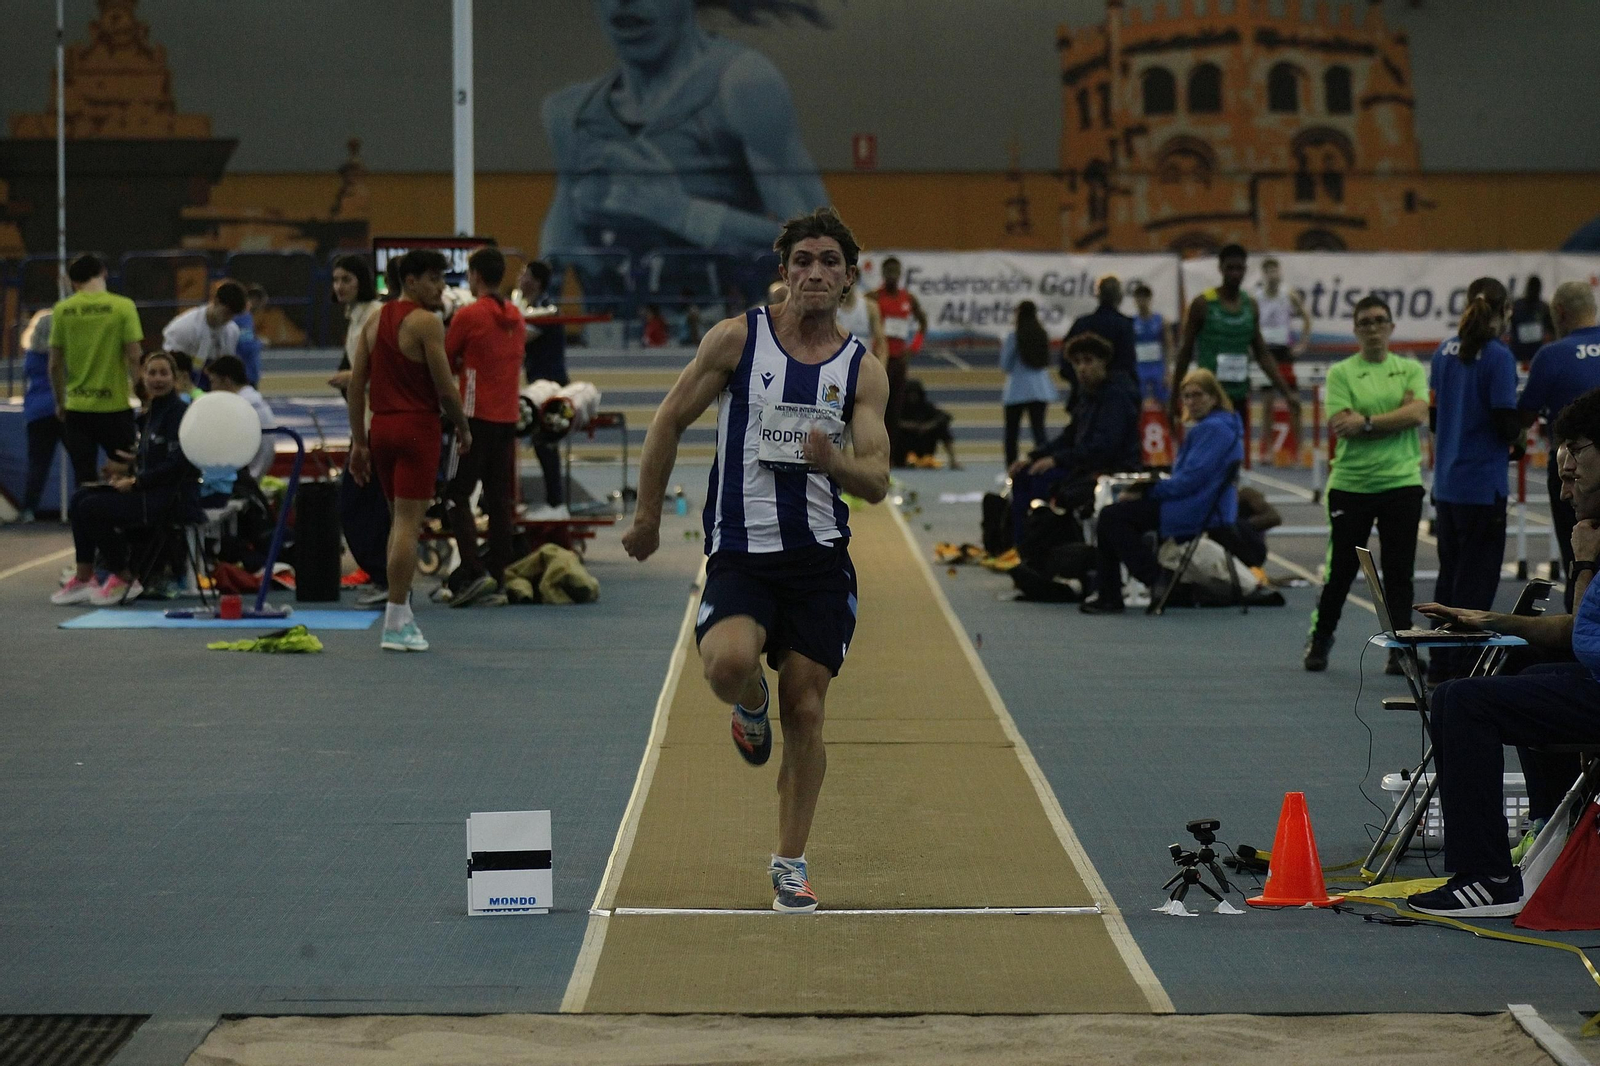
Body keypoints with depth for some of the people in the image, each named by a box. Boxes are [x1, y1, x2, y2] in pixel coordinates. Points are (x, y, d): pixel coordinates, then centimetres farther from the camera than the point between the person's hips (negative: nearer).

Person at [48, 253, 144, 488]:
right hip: (115, 405, -2)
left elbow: (55, 364, 5)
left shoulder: (62, 311, 0)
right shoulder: (123, 307, -7)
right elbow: (134, 358, -8)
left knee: (84, 480, 4)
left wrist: (60, 402, 17)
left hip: (77, 409, 2)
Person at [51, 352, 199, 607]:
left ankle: (124, 579, -5)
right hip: (151, 490, 9)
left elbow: (177, 464, -18)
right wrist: (129, 468, 3)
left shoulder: (179, 411, -10)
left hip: (174, 496, -9)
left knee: (92, 508, -18)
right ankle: (83, 578, -3)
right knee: (81, 499, -2)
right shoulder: (150, 413, 16)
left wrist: (135, 481, -15)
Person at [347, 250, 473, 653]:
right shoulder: (426, 322, -10)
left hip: (381, 426, 7)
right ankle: (396, 625, -8)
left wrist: (358, 442, 13)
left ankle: (401, 614, 22)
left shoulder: (374, 321, 12)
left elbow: (356, 384, 10)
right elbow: (446, 387, -12)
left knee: (400, 521, 18)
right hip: (417, 427, -7)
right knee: (408, 524, -6)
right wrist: (463, 428, 4)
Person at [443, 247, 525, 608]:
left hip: (476, 415, -6)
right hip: (507, 415, 6)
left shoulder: (468, 315, -10)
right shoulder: (515, 317, 10)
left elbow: (445, 362, -1)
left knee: (457, 495, -2)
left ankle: (473, 572, -14)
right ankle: (499, 576, 10)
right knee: (499, 500, 9)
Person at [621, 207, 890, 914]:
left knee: (805, 710, 1)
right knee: (730, 662, -29)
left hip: (820, 560, 2)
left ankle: (790, 865, 15)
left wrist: (834, 461, -23)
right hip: (739, 554, -2)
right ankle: (751, 707, 10)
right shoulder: (737, 339, 0)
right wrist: (648, 515, 11)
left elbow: (877, 484, -1)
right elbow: (669, 422, 8)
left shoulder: (863, 371, 4)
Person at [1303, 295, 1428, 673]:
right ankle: (1318, 643, 21)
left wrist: (1367, 422, -16)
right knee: (1340, 570, 5)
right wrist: (1396, 418, -11)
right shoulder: (1340, 373, 1)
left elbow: (1418, 413, -9)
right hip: (1350, 485, -1)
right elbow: (1340, 426, -12)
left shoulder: (1411, 369, 7)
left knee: (1399, 573, 2)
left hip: (1402, 482, 1)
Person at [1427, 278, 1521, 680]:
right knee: (1477, 579, 1)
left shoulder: (1445, 352, 6)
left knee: (1450, 574, 15)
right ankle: (1463, 667, 2)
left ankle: (1440, 664, 20)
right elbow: (1507, 425, -16)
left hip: (1446, 483, 7)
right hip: (1483, 485, -7)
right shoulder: (1498, 356, -14)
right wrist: (1520, 425, 4)